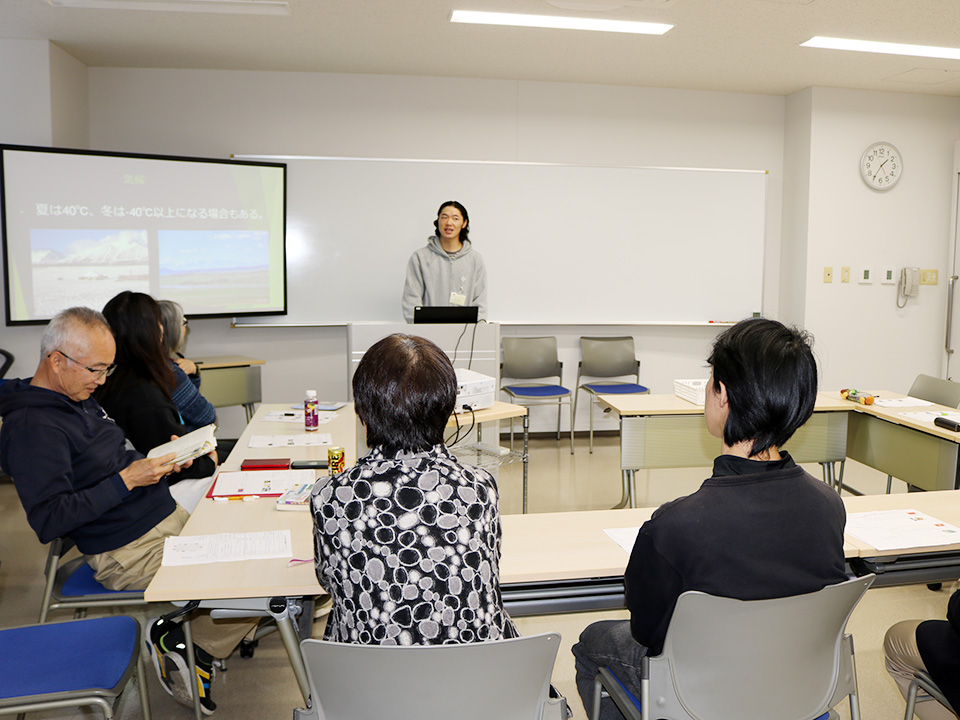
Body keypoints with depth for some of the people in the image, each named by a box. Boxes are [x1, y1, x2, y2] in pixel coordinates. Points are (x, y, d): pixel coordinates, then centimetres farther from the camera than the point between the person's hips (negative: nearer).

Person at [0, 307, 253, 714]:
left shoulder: (80, 399, 13)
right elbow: (48, 521, -22)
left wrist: (160, 460, 5)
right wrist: (127, 479, -22)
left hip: (168, 517, 10)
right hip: (127, 551, -10)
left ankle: (177, 635, 10)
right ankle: (192, 651, 5)